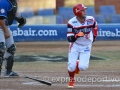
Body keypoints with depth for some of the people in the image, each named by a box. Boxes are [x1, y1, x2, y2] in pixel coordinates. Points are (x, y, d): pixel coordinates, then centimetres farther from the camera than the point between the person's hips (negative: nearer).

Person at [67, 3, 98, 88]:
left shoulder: (91, 20, -14)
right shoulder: (71, 23, -20)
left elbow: (95, 25, 12)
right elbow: (69, 39, -21)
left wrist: (94, 36, 13)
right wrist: (76, 35, -39)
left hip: (86, 46, 1)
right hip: (75, 45, -1)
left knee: (82, 67, -14)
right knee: (71, 66, -10)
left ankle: (78, 65, 26)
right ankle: (72, 80, 23)